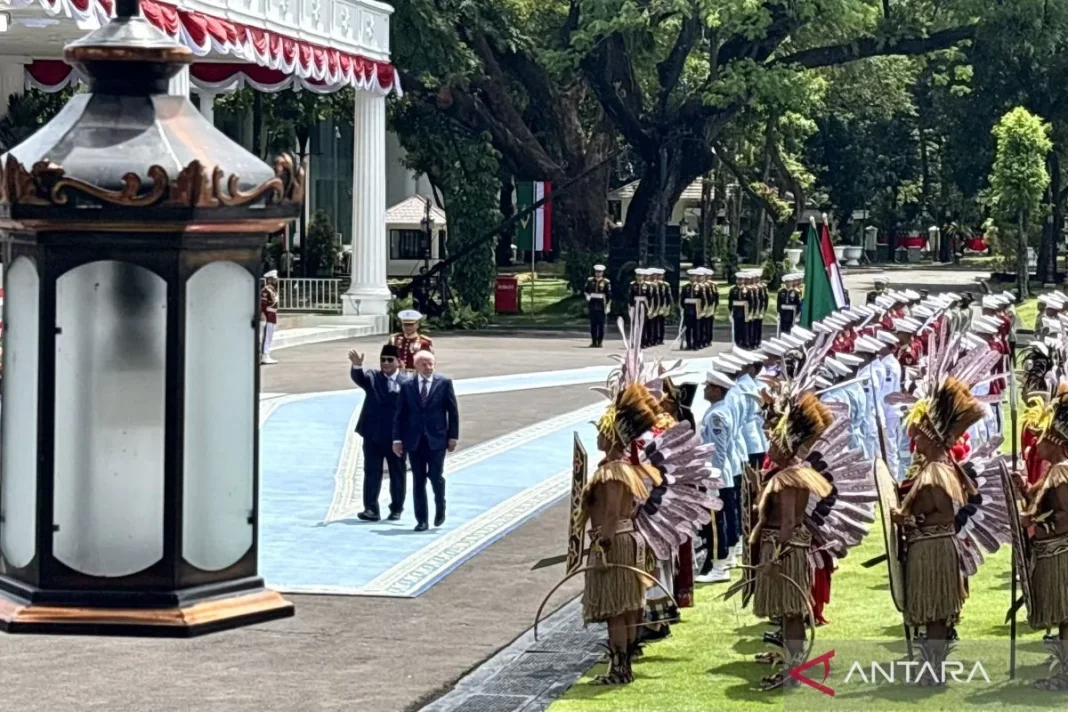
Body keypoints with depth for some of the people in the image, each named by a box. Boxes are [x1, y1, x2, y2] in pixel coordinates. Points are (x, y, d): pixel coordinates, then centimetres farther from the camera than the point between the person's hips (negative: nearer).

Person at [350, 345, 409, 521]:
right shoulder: (372, 377, 2)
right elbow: (359, 377, -19)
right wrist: (357, 366, -42)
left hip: (396, 437, -1)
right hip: (373, 435, 1)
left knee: (398, 474, 10)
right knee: (371, 472, 0)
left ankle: (396, 509, 23)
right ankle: (371, 509, 1)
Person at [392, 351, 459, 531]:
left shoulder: (444, 383, 0)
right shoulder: (407, 385, 3)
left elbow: (453, 411, 2)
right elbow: (400, 414, 4)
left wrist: (453, 436, -2)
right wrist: (397, 439, -1)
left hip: (437, 439, -2)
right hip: (414, 441, 2)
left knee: (435, 476, -6)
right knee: (418, 481, 4)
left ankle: (440, 508, 23)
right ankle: (422, 520, 10)